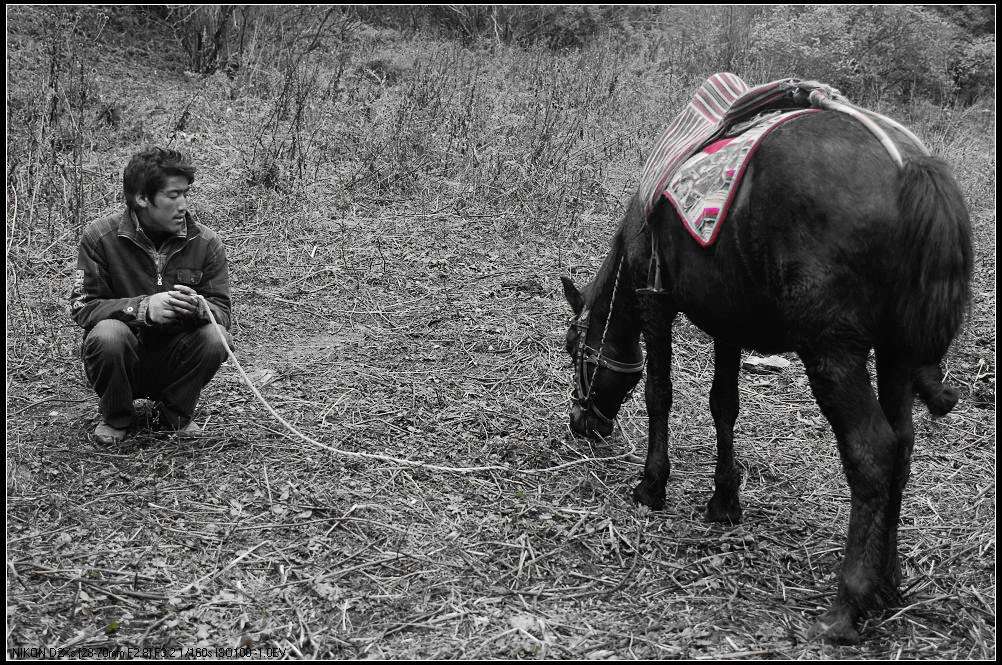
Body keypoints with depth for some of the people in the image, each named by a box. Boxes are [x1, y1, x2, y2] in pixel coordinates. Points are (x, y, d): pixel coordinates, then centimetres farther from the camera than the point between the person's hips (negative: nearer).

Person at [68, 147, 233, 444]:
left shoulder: (205, 241, -5)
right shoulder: (99, 237, -11)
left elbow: (222, 310, -4)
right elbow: (82, 306, -13)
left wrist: (198, 307, -30)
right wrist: (143, 308, -30)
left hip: (175, 362, 2)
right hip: (123, 364, -1)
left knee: (215, 337, -26)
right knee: (107, 333, -33)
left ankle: (176, 414, 2)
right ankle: (116, 419, -2)